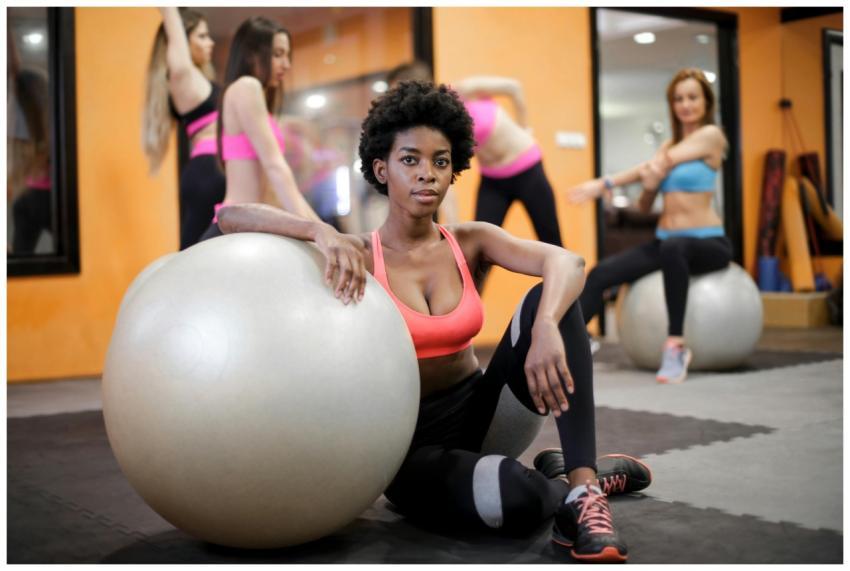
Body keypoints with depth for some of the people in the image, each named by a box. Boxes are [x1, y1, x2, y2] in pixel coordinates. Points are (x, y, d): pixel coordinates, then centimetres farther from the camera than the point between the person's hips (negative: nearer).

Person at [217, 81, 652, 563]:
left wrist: (546, 329, -42)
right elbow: (231, 218, -20)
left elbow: (567, 261, -21)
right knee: (515, 498, -38)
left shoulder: (470, 242, -2)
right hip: (414, 444, -4)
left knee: (550, 299, -22)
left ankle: (582, 489, -23)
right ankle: (561, 479, -2)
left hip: (480, 412, 4)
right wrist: (321, 231, -37)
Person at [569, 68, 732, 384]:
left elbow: (662, 164, -13)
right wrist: (648, 187, -13)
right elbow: (645, 206, 11)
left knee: (673, 248, -42)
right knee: (601, 273, -16)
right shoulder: (669, 145, 16)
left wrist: (604, 184, -13)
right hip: (666, 241, 6)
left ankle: (676, 344, -35)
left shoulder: (711, 135, -3)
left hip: (708, 242, -6)